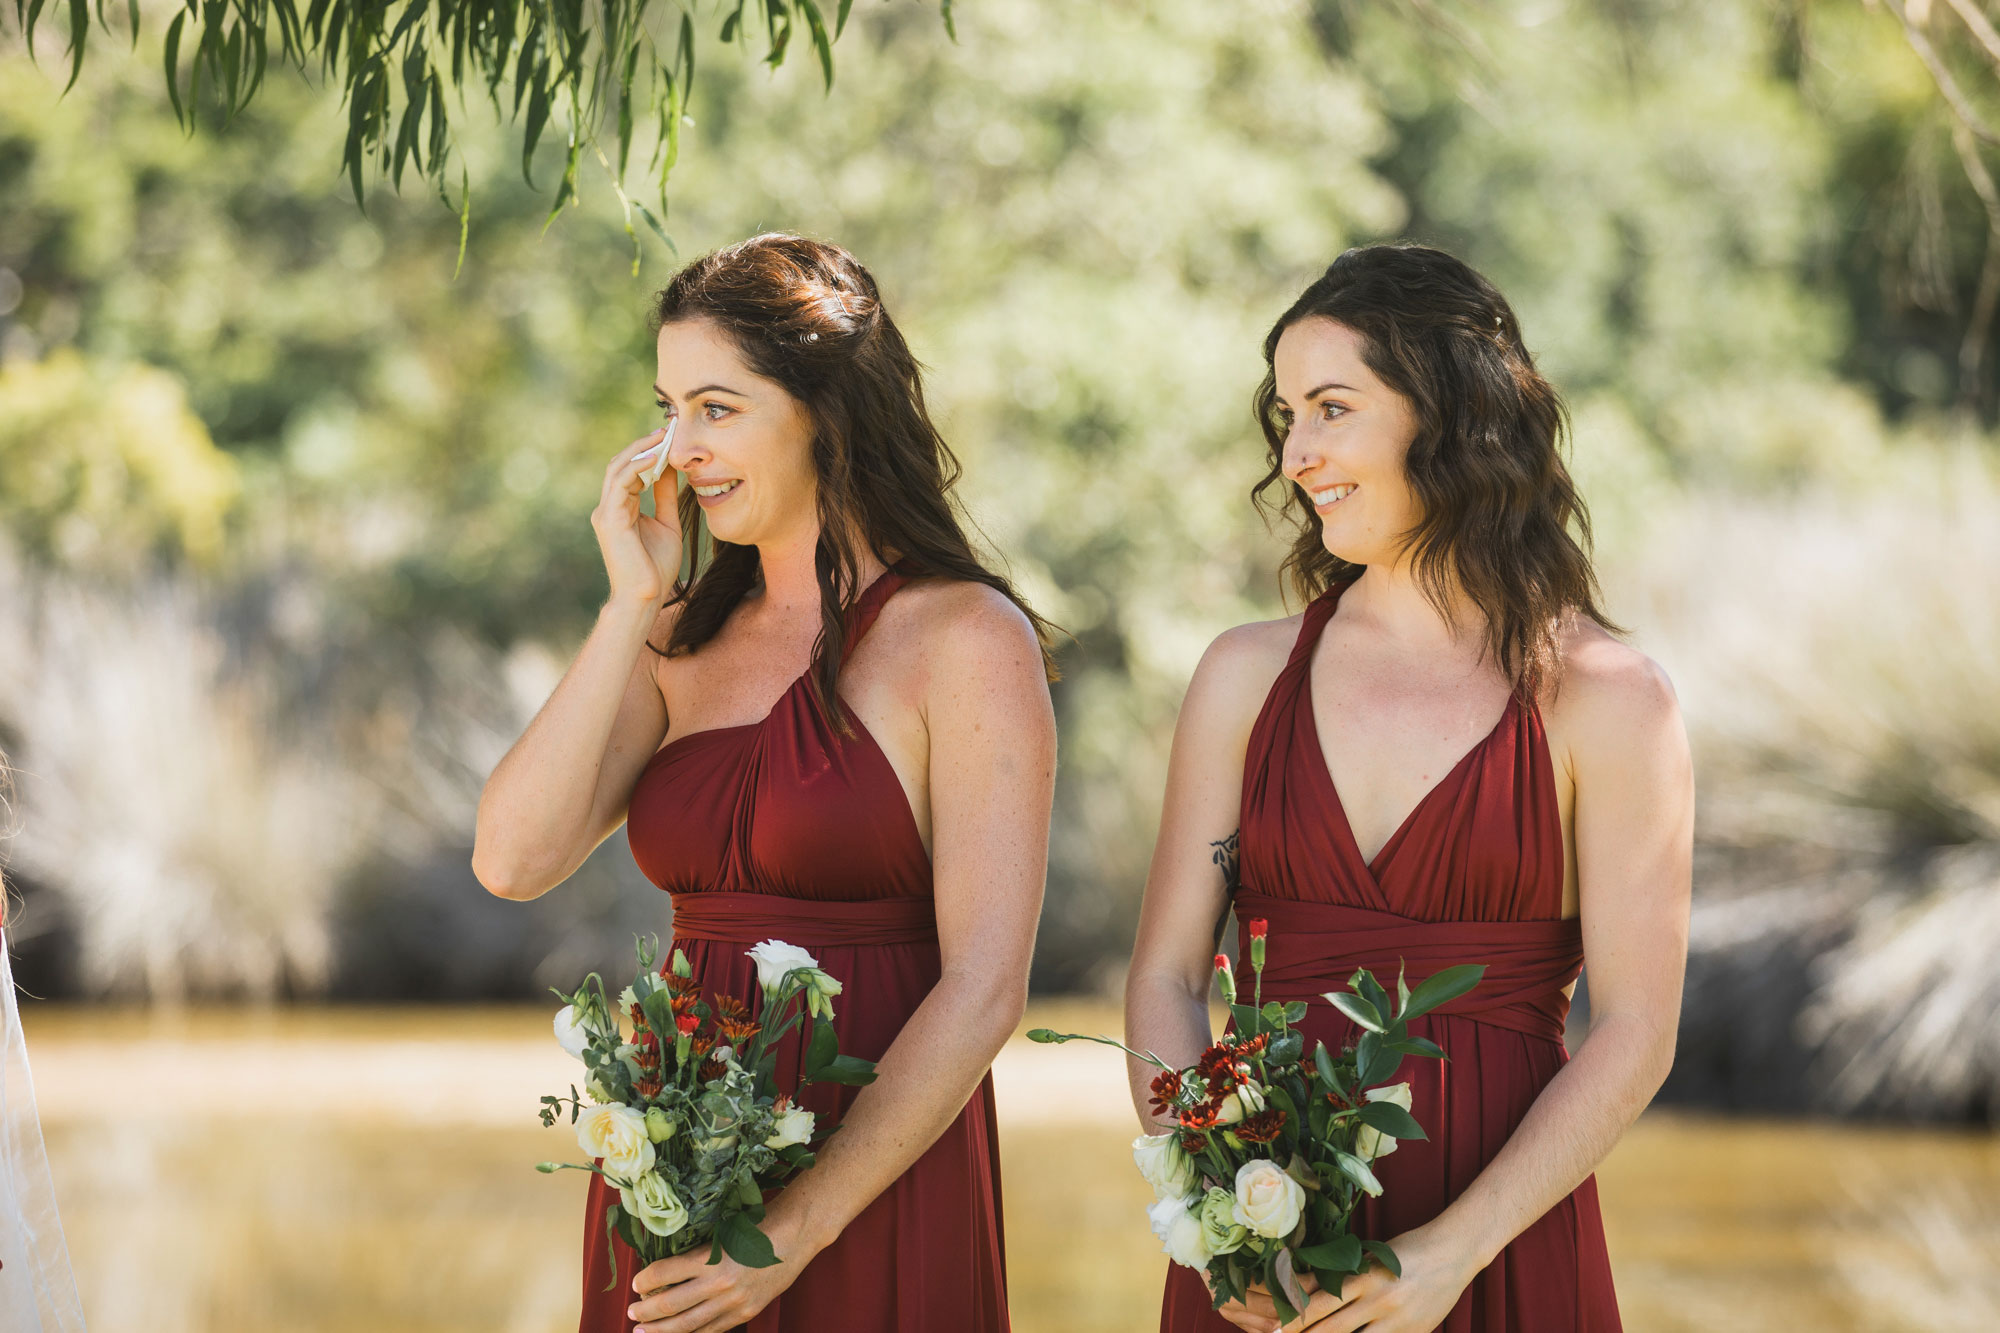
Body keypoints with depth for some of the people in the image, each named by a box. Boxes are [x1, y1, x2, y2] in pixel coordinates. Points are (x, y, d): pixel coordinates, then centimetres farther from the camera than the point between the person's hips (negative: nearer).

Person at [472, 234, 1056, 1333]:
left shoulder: (966, 640, -7)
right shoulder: (683, 641, 10)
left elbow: (983, 990, -14)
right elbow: (513, 861, -3)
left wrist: (796, 1231, -18)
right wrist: (632, 604, -5)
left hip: (875, 1206, -5)